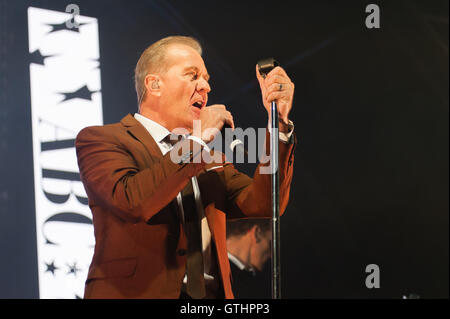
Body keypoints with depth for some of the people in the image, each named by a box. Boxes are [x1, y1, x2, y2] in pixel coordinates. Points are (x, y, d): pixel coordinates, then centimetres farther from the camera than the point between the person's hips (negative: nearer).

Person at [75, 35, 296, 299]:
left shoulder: (210, 155, 18)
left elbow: (263, 203, 6)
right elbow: (131, 201, -16)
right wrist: (199, 138, -9)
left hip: (212, 293, 5)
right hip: (139, 292, -4)